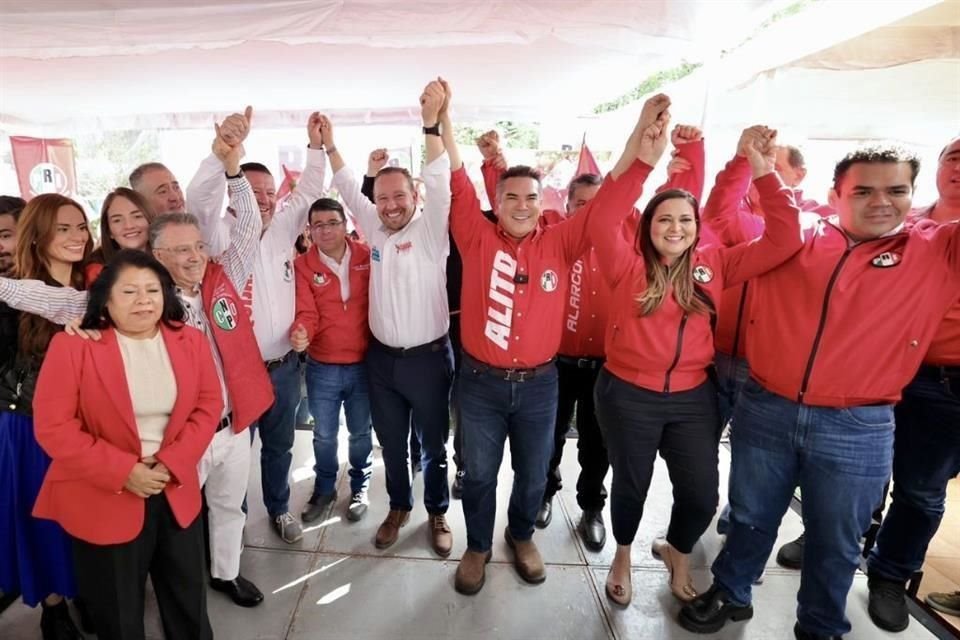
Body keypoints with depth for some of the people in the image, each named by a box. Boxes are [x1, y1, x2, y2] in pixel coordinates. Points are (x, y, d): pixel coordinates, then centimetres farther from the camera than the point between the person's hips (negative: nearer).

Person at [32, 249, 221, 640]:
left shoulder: (190, 342, -1)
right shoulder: (72, 346, -11)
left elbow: (208, 406, -1)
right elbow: (53, 427, -13)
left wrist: (172, 464, -14)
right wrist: (123, 471, -19)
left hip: (176, 492, 3)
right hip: (103, 501, -2)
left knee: (189, 603, 19)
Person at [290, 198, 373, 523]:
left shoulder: (367, 256, -5)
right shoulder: (303, 265, -5)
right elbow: (306, 313, -12)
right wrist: (301, 333, -34)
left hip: (364, 363, 0)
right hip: (322, 367, 1)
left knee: (360, 432, 17)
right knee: (324, 434, 17)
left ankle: (359, 488, 39)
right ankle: (324, 488, 41)